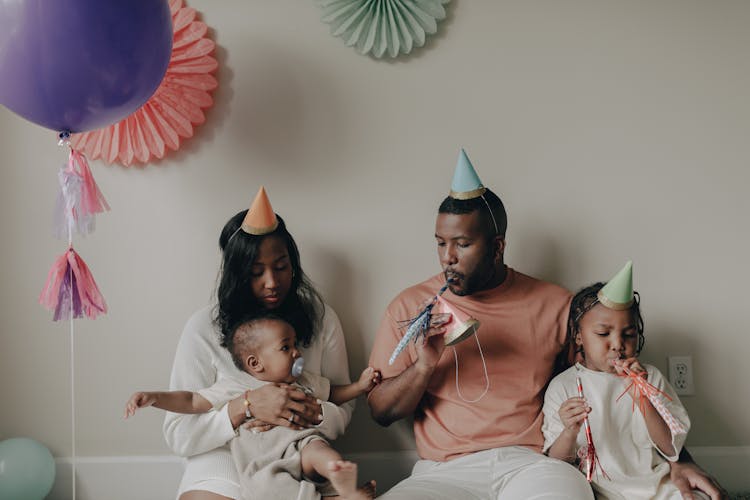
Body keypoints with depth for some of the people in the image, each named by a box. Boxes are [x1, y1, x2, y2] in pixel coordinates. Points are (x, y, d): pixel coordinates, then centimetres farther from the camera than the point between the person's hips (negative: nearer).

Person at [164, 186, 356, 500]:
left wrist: (312, 415, -19)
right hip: (224, 471, -2)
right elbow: (177, 436, -9)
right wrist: (246, 406, -25)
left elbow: (343, 408, 5)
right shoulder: (204, 328, -7)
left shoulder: (320, 318, 1)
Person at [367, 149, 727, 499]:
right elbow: (380, 412, 9)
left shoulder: (555, 305, 9)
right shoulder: (408, 308, 9)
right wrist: (423, 366, -10)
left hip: (532, 463, 0)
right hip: (445, 471, 0)